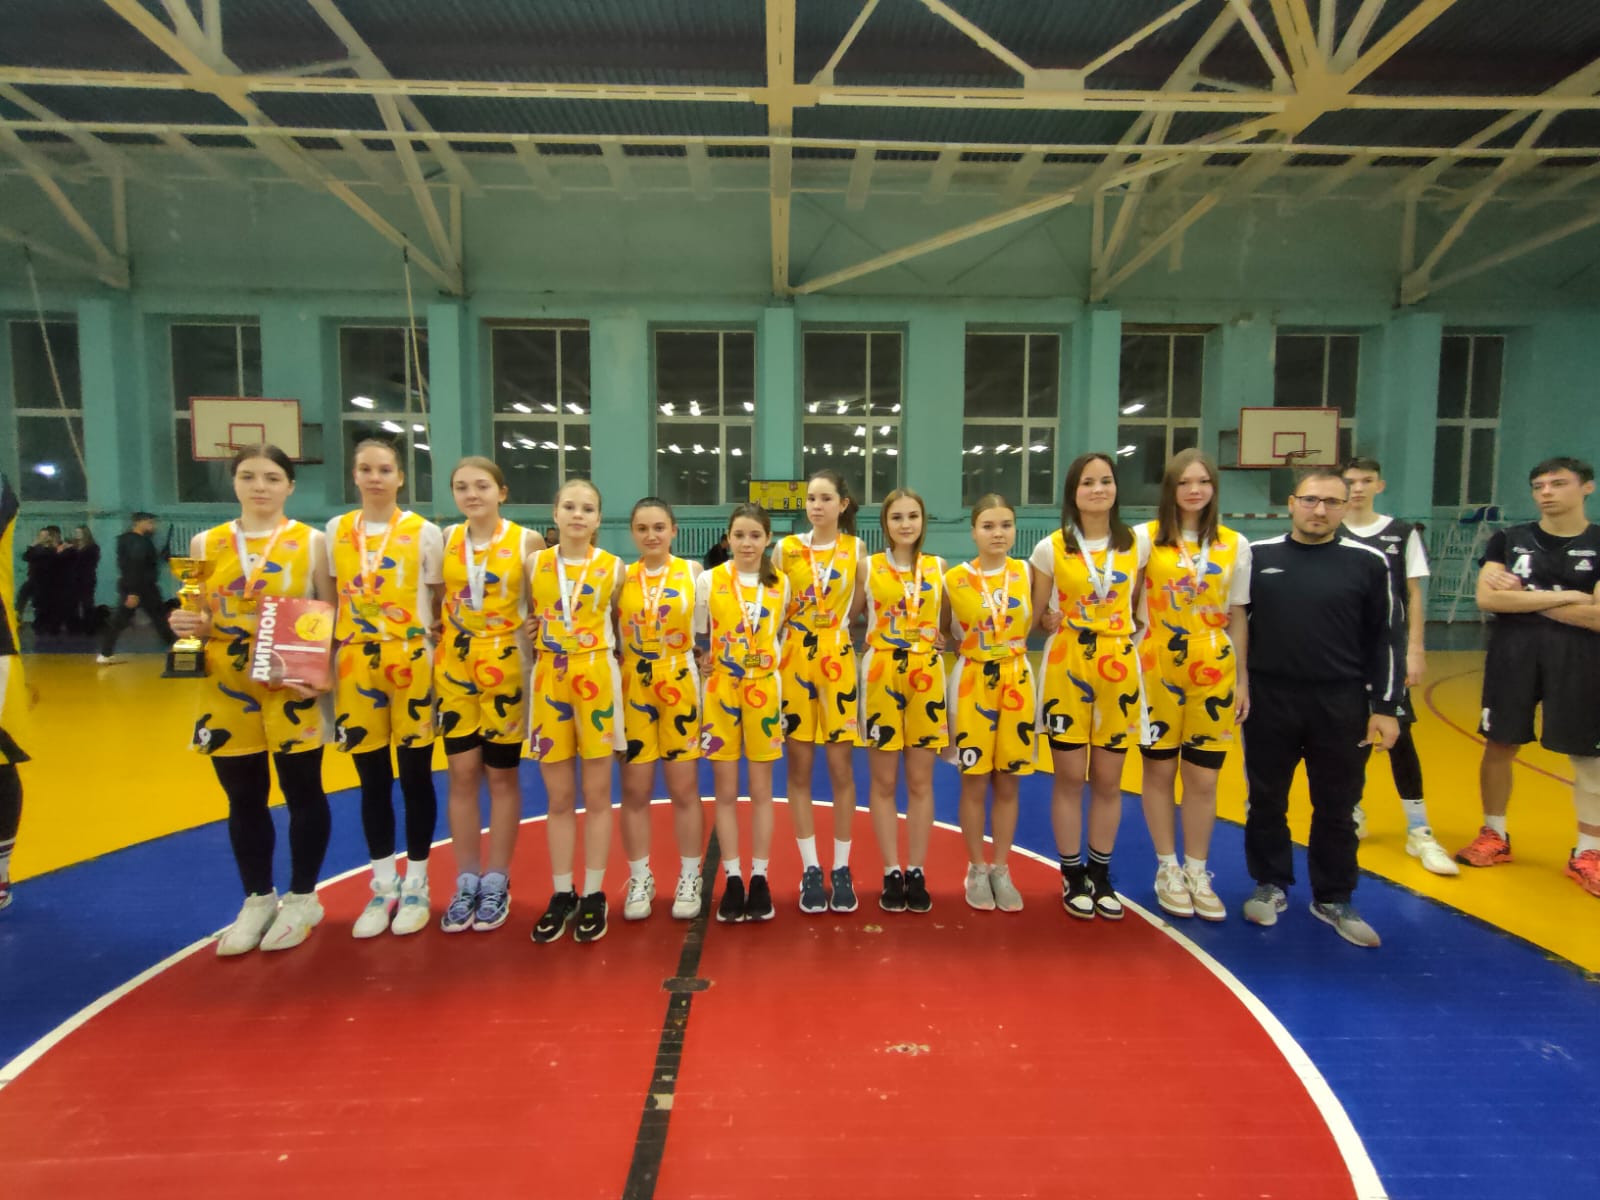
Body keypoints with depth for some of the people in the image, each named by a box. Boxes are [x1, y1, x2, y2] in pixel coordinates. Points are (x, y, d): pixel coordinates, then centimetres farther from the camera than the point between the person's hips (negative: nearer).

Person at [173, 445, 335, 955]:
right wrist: (188, 626, -11)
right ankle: (257, 900, 29)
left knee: (303, 793, 7)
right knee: (244, 800, 12)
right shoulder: (205, 543, 7)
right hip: (226, 692, 3)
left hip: (292, 691, -3)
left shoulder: (311, 541, -1)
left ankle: (302, 899, 23)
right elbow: (200, 620, 13)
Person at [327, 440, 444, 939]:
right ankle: (383, 886, 25)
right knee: (372, 780, 10)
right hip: (356, 669, 3)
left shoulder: (425, 532, -1)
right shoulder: (336, 531, 8)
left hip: (412, 666, -3)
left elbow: (440, 604, 1)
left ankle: (416, 885, 21)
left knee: (415, 776, 6)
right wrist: (327, 665, 6)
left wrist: (441, 665, -5)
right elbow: (332, 603, 11)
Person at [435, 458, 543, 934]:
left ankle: (497, 882, 19)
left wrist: (536, 634, -11)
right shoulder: (446, 539, 4)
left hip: (505, 667, -2)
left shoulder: (527, 541, -4)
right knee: (462, 774, 6)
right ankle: (466, 883, 19)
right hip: (454, 666, 3)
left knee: (501, 774, 6)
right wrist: (435, 633, -1)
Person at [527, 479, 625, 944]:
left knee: (596, 795, 5)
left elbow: (620, 625, 6)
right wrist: (538, 640, 0)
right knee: (559, 798, 9)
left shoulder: (614, 568, -1)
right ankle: (562, 894, 22)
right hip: (548, 682, 2)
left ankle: (593, 895, 18)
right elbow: (529, 618, 16)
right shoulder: (534, 564, 4)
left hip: (596, 682, -2)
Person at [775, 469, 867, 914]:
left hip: (838, 662, 0)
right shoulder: (786, 548, 1)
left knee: (841, 768, 3)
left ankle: (841, 869, 17)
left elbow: (856, 607, 5)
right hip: (794, 662, 0)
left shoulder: (857, 548, 3)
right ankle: (811, 868, 17)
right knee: (799, 769, 5)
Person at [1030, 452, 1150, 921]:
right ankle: (1072, 877, 20)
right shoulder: (1051, 548, -2)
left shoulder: (1138, 543, 3)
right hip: (1067, 670, -2)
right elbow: (1037, 614, 5)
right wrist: (1054, 623, -11)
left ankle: (1100, 876, 25)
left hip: (1119, 671, 2)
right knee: (1069, 778, 5)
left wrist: (1131, 630, 2)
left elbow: (1138, 601, 15)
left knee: (1108, 780, 10)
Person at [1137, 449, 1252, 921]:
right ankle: (1167, 869, 24)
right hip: (1157, 670, -2)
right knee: (1160, 771, 8)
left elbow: (1236, 617, 8)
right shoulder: (1145, 538, -3)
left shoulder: (1235, 545, 5)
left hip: (1214, 673, 2)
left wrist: (1243, 680, 6)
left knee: (1203, 778, 7)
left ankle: (1197, 872, 24)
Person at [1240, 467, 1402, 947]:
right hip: (1269, 701, 1)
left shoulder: (1368, 562, -1)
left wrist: (1385, 707, -2)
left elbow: (1385, 638, 2)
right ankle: (1270, 885, 29)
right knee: (1266, 801, 11)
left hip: (1341, 705, 0)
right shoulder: (1257, 556, 1)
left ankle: (1333, 900, 28)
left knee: (1336, 808, 11)